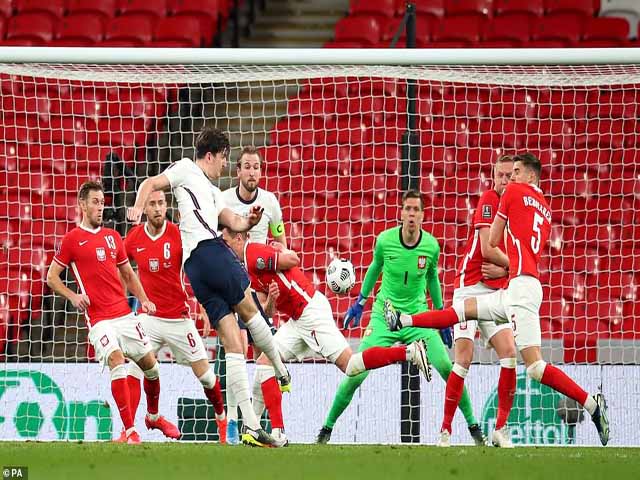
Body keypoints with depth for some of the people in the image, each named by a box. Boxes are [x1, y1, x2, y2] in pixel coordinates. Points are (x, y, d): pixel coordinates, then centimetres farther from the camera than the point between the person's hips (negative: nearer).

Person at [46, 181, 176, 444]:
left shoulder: (113, 236, 15)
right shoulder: (72, 239, 0)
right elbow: (52, 277, 4)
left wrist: (143, 299, 9)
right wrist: (72, 296, -12)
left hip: (124, 313, 6)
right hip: (98, 318, -6)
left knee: (150, 364, 7)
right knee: (117, 361, -25)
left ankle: (154, 416, 33)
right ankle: (130, 431, -23)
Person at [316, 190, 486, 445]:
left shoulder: (431, 246, -8)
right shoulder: (385, 240, -11)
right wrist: (360, 302, 15)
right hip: (384, 315, -1)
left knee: (447, 368, -13)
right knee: (356, 374, -10)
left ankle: (473, 427, 2)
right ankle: (327, 429, 6)